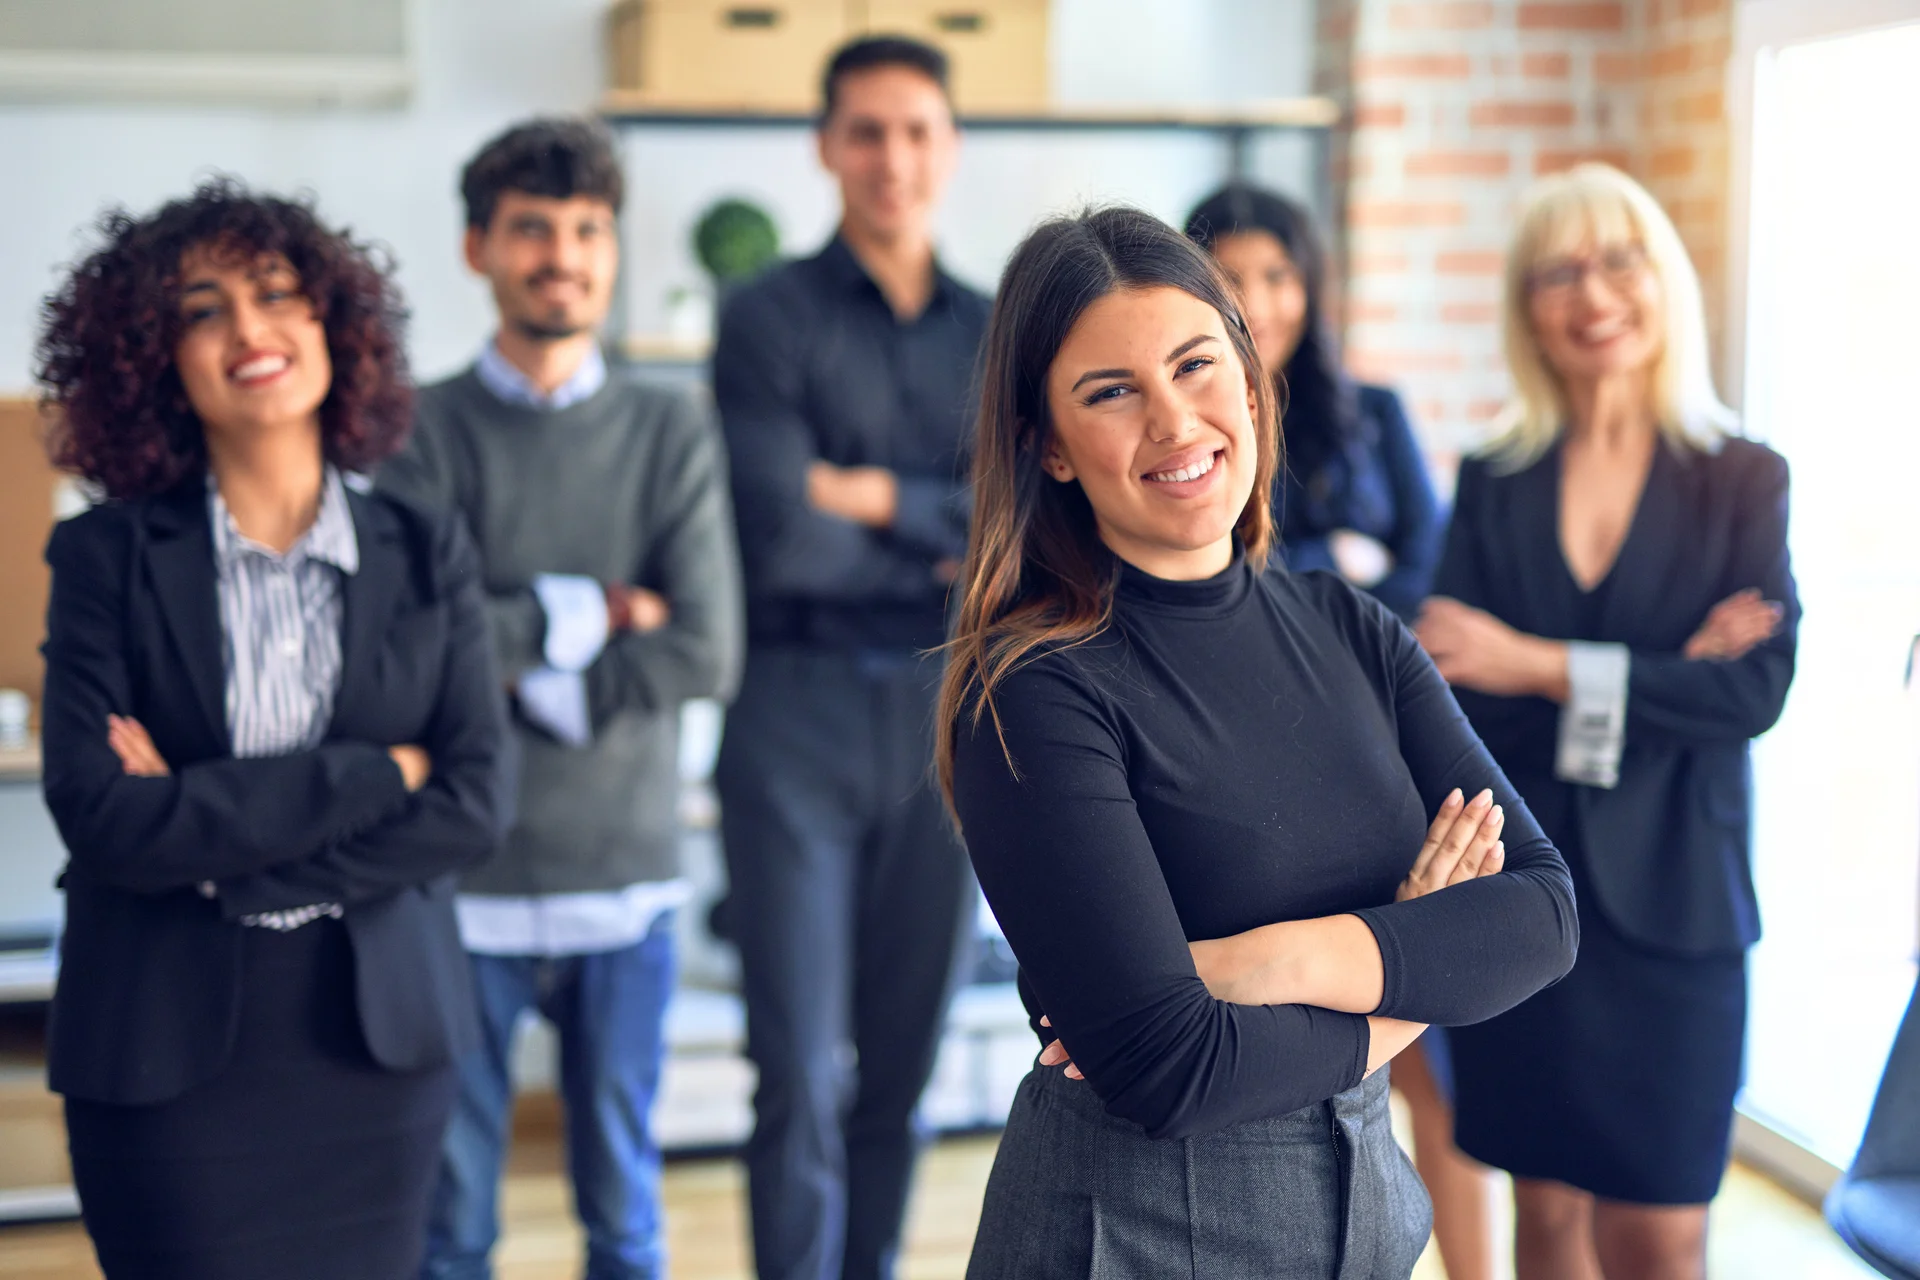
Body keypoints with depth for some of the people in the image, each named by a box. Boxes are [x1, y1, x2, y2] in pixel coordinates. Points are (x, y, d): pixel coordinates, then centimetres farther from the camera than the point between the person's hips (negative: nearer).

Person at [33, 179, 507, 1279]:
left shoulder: (427, 555, 2)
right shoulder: (108, 555, -3)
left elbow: (473, 808, -6)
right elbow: (99, 813, -14)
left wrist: (212, 840, -13)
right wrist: (374, 773, -14)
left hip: (381, 1032, 2)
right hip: (167, 1044, -2)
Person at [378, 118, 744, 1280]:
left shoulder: (674, 436, 2)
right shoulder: (426, 433, -2)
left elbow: (706, 654, -8)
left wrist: (516, 659, -10)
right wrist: (592, 613, -10)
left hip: (627, 875, 1)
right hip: (464, 874, -1)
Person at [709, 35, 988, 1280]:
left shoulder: (999, 336, 10)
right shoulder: (770, 317, -2)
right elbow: (781, 538, -13)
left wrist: (879, 497, -12)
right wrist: (942, 552, -4)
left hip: (949, 713, 4)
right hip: (800, 710, -4)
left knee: (905, 1061, 11)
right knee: (802, 1072, -4)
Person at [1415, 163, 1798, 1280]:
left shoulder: (1745, 481, 0)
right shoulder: (1493, 484, 4)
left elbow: (1756, 691, -12)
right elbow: (1454, 686, -7)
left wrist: (1543, 668, -17)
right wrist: (1658, 682, -16)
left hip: (1669, 901, -2)